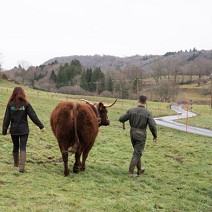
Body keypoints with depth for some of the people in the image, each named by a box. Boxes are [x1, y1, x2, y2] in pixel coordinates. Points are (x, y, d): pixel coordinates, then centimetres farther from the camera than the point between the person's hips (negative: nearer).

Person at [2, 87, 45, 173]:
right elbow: (33, 116, -7)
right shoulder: (26, 104, -7)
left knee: (15, 147, 17)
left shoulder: (10, 104, -4)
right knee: (23, 147, 1)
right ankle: (21, 166, -11)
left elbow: (6, 118, -3)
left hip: (13, 130, 2)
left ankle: (16, 164, 32)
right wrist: (41, 126, -3)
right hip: (24, 130, -2)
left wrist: (4, 130, 2)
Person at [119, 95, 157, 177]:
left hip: (132, 134, 4)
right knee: (137, 154, 2)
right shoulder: (148, 113, -13)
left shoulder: (131, 110, -6)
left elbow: (121, 119, -3)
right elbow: (152, 126, -18)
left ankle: (139, 170, 33)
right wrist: (155, 135, -1)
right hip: (141, 135, -4)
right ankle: (131, 172, -3)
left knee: (137, 152, 22)